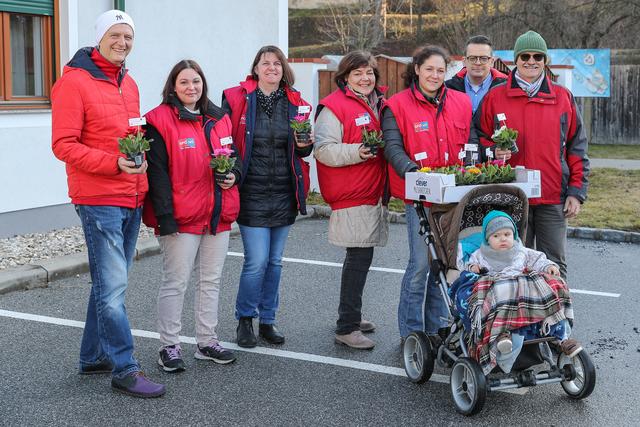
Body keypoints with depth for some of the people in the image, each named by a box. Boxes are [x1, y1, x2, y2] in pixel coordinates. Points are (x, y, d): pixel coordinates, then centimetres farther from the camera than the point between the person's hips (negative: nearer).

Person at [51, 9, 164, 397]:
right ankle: (124, 369, -2)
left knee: (110, 282, 14)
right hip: (99, 200, -8)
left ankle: (93, 357, 26)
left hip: (132, 199, 8)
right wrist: (113, 163, -23)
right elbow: (63, 145, -14)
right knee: (113, 286, -7)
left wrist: (139, 158, 8)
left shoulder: (129, 85, 16)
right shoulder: (74, 82, -8)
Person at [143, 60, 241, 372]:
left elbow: (233, 155, 22)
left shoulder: (219, 119, 12)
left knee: (211, 280, 14)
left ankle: (207, 342, 26)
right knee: (176, 282, -1)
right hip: (181, 217, -6)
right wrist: (164, 214, -18)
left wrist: (234, 175, -2)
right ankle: (169, 347, 11)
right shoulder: (160, 120, -7)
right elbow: (157, 171, -12)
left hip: (218, 215, 7)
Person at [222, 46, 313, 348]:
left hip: (284, 194, 4)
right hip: (252, 193, -4)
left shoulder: (296, 104, 8)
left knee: (275, 261, 11)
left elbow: (303, 150, 16)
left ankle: (267, 321, 24)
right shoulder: (236, 99, -3)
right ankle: (244, 319, 14)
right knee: (257, 261, -7)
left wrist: (305, 146, -6)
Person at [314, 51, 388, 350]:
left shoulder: (379, 104, 17)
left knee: (360, 255, 15)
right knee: (359, 256, -9)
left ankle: (350, 315, 29)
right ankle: (346, 328, -1)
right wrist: (357, 152, -27)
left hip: (374, 192, 8)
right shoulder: (334, 107, -8)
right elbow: (323, 149, -16)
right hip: (351, 196, -8)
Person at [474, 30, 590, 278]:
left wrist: (576, 192, 3)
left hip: (554, 199, 1)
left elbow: (577, 148, 9)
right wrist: (494, 151, -11)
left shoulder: (563, 97, 7)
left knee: (554, 265, 5)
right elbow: (479, 138, 11)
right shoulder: (495, 97, 4)